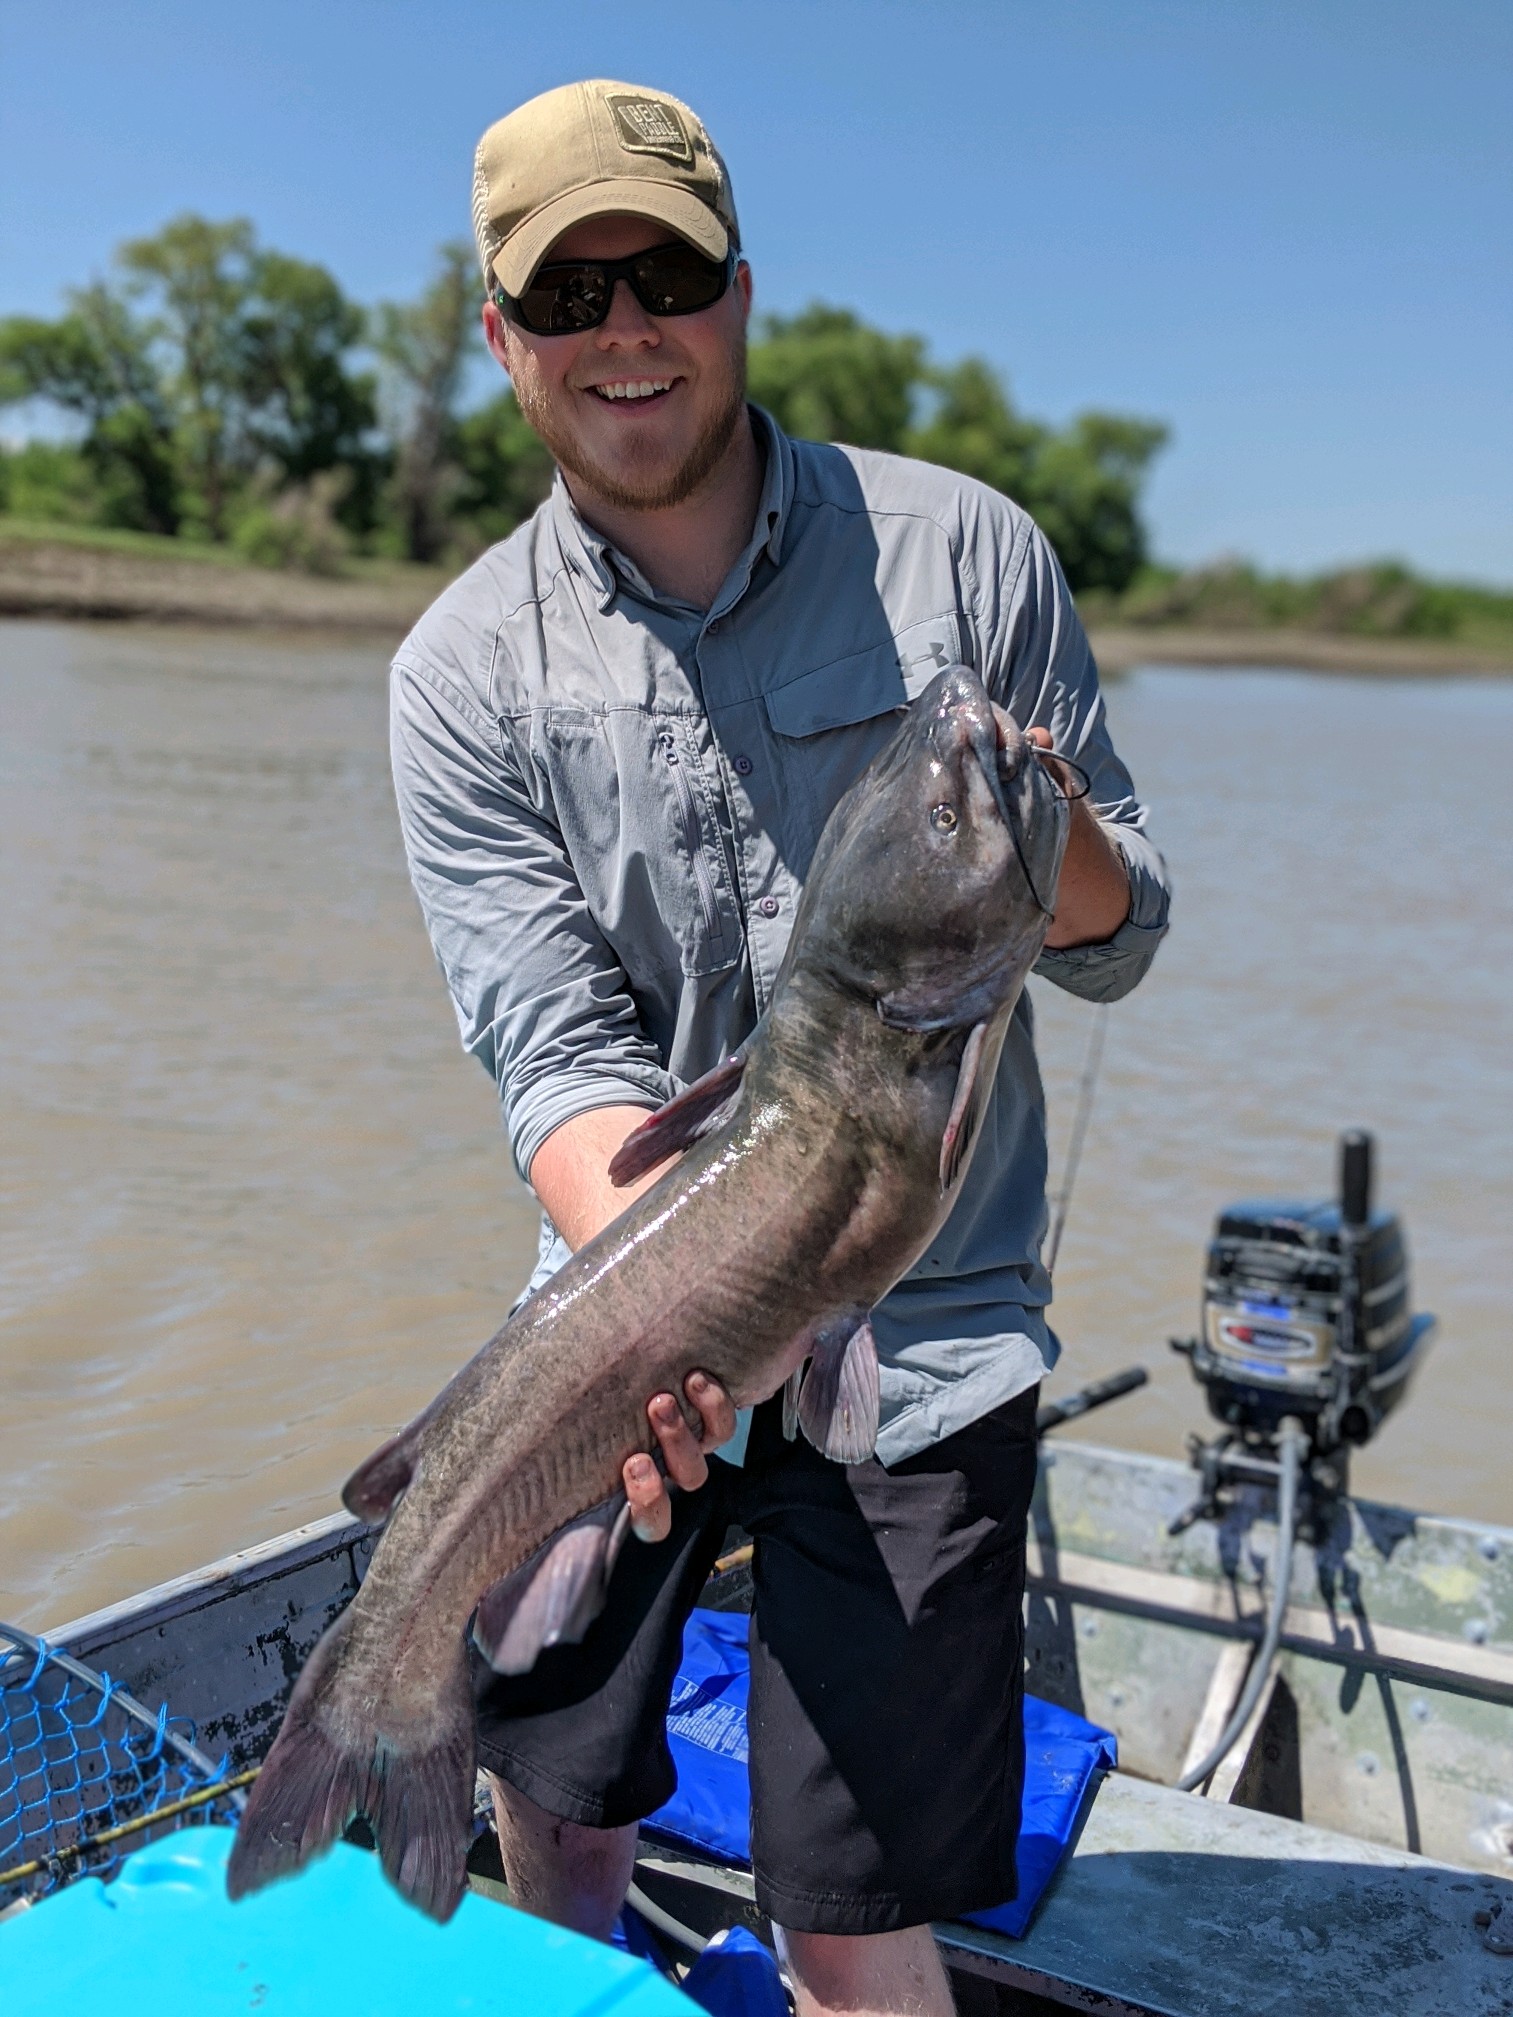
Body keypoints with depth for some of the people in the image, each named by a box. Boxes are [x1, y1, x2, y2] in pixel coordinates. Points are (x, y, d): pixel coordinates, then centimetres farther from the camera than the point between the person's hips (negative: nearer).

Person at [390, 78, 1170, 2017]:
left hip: (916, 1330, -1)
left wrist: (1047, 830, -24)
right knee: (548, 1804, 19)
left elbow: (1117, 942, -1)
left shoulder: (959, 550, -5)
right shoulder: (465, 671, -4)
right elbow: (554, 1042, -13)